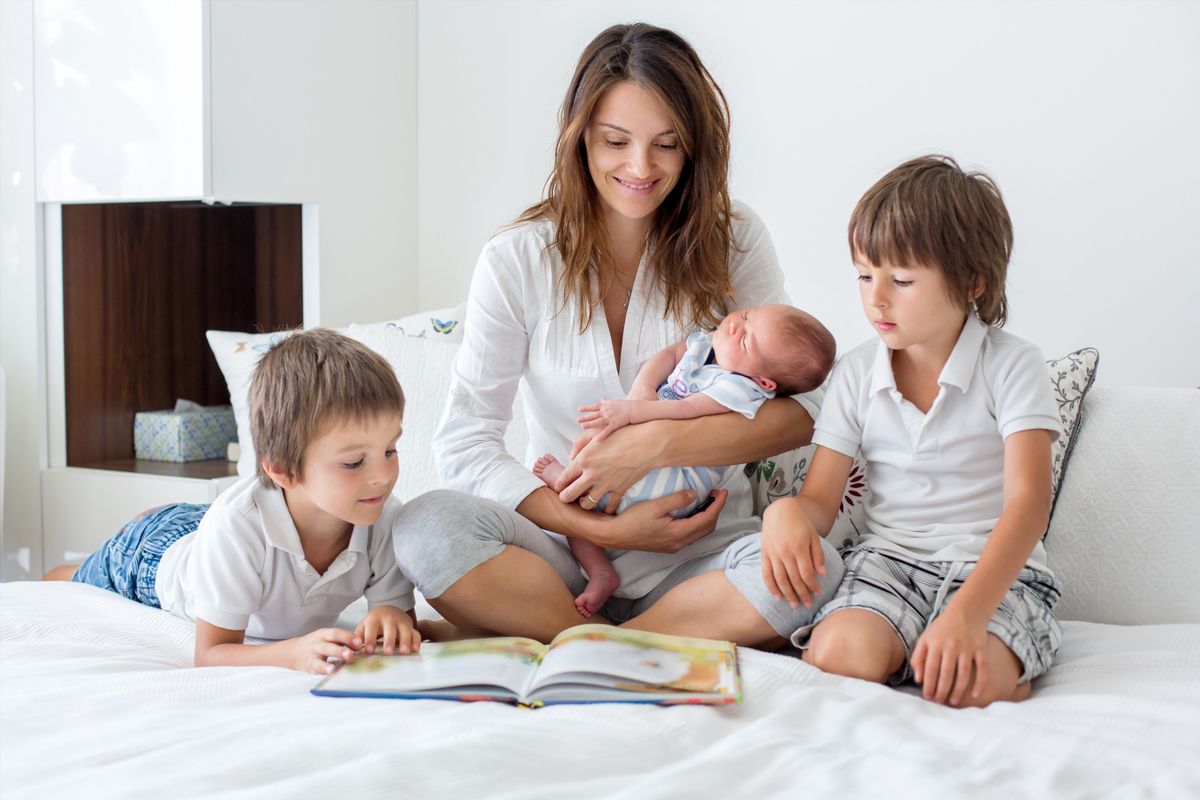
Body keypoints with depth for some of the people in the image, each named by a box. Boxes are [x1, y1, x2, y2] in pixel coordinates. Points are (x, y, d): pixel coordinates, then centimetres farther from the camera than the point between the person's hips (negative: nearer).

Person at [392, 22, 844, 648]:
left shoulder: (732, 240, 1)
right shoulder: (518, 261, -2)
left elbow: (802, 410, -6)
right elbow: (463, 443, -7)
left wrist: (656, 443, -19)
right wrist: (604, 529, -17)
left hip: (701, 552, 0)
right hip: (566, 545, 0)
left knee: (811, 567, -32)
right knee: (427, 530, -29)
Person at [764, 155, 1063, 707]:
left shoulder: (1011, 366, -6)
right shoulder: (855, 375, 6)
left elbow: (1028, 502, -16)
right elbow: (820, 502, 4)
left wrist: (967, 613, -33)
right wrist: (786, 512, -25)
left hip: (996, 567, -2)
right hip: (888, 558, 3)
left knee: (972, 686, -33)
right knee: (839, 653, -31)